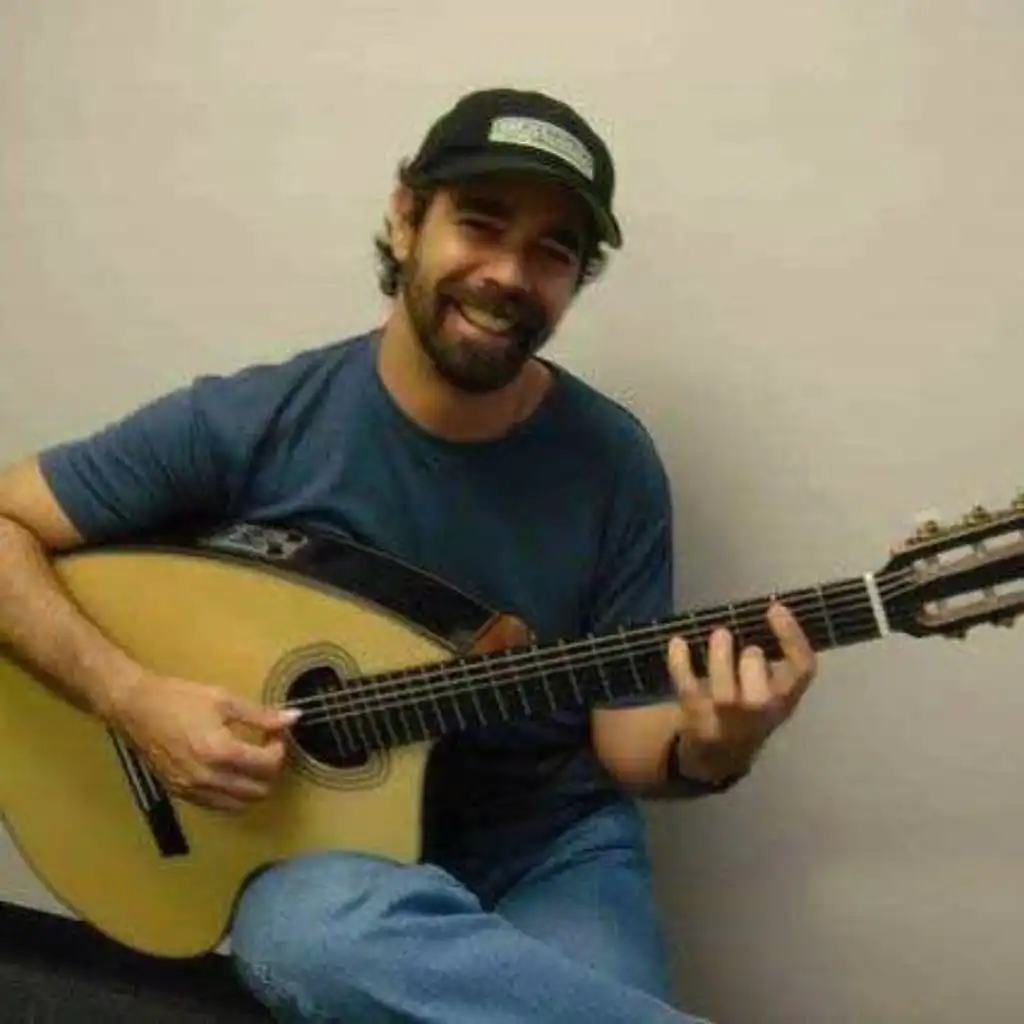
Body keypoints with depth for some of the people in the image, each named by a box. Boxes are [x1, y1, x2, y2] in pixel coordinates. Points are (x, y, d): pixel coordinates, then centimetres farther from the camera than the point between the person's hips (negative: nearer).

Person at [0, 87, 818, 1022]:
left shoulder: (613, 464, -7)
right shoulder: (248, 424, -12)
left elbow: (625, 736, -3)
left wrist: (705, 757, -26)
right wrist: (131, 697, -19)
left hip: (552, 844, 1)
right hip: (325, 844, -1)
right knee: (324, 928, -37)